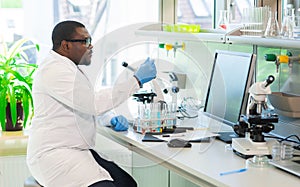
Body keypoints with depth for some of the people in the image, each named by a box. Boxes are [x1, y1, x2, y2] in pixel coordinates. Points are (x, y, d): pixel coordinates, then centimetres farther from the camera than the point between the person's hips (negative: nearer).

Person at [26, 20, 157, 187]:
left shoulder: (70, 67, 18)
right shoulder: (54, 70, -14)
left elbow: (87, 108, 28)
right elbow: (94, 104, -22)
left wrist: (113, 119, 7)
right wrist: (137, 80, -17)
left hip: (79, 152, 10)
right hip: (54, 155, -10)